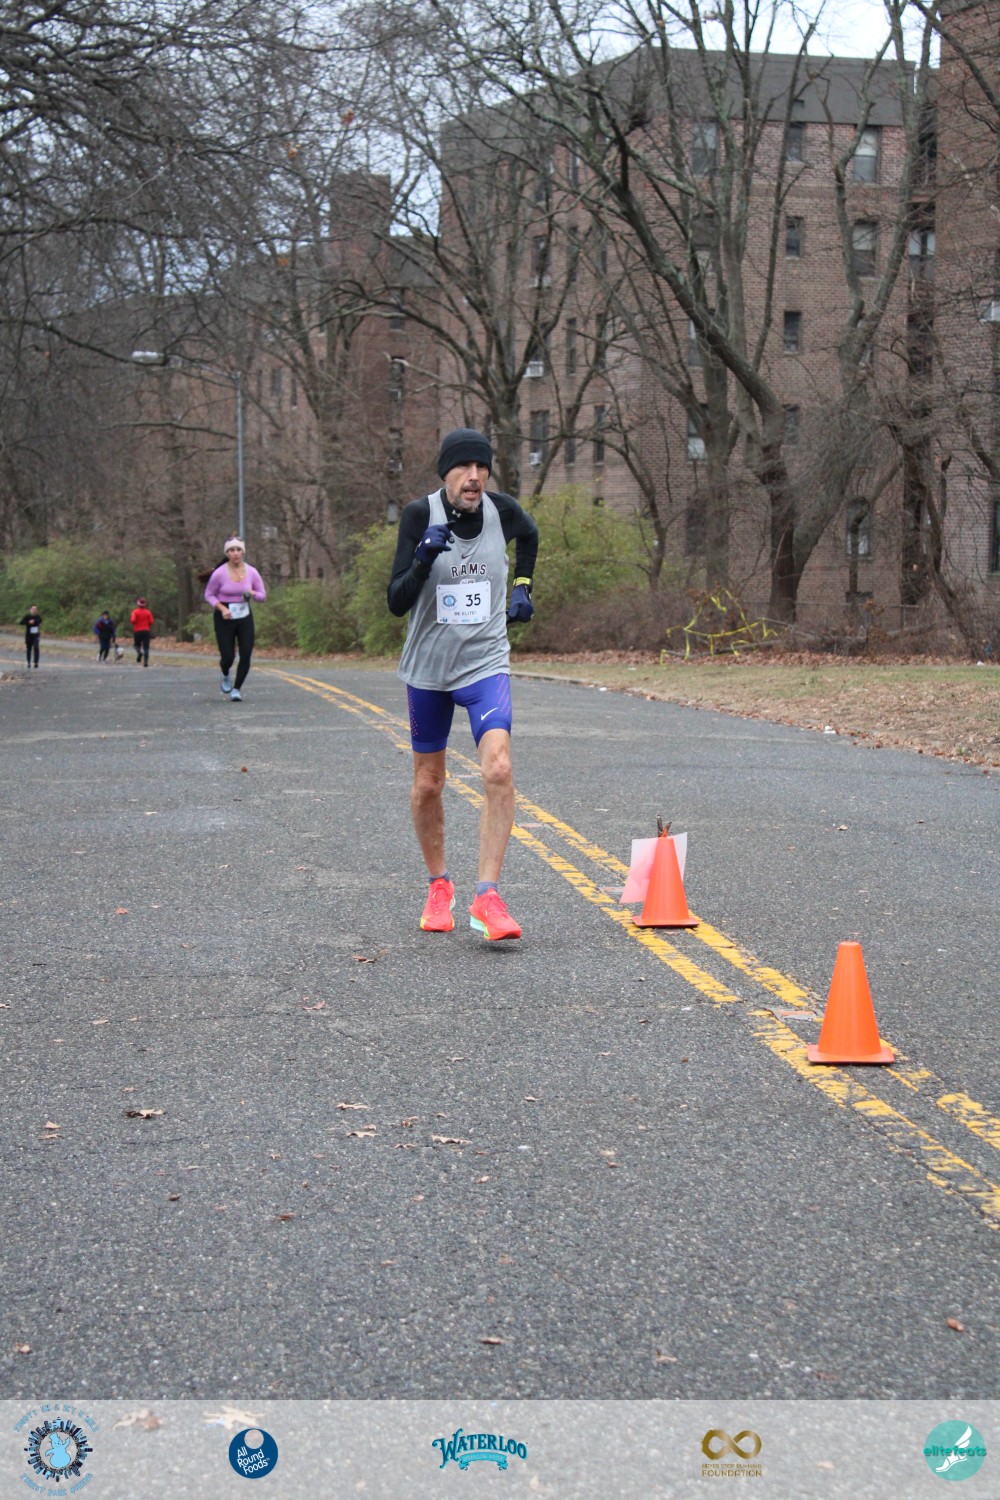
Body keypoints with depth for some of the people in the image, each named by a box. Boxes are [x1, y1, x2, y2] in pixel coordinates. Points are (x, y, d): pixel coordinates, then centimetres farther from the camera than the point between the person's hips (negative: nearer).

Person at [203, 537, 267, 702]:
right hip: (225, 619, -2)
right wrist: (222, 608, -16)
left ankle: (236, 689, 9)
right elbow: (209, 595, 0)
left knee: (246, 656, -7)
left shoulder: (251, 572, -3)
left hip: (245, 617, 3)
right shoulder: (219, 573, -11)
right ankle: (225, 676, 31)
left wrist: (253, 593, -17)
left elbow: (262, 596, 6)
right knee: (228, 657, -6)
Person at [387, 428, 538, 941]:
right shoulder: (420, 515, -12)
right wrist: (423, 560, -31)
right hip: (428, 668, 0)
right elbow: (397, 603, -16)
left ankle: (486, 898, -18)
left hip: (486, 663, 0)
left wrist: (522, 587, 14)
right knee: (428, 784, 10)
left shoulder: (502, 511, -5)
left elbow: (530, 535, 22)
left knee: (498, 769, -21)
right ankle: (438, 886, 32)